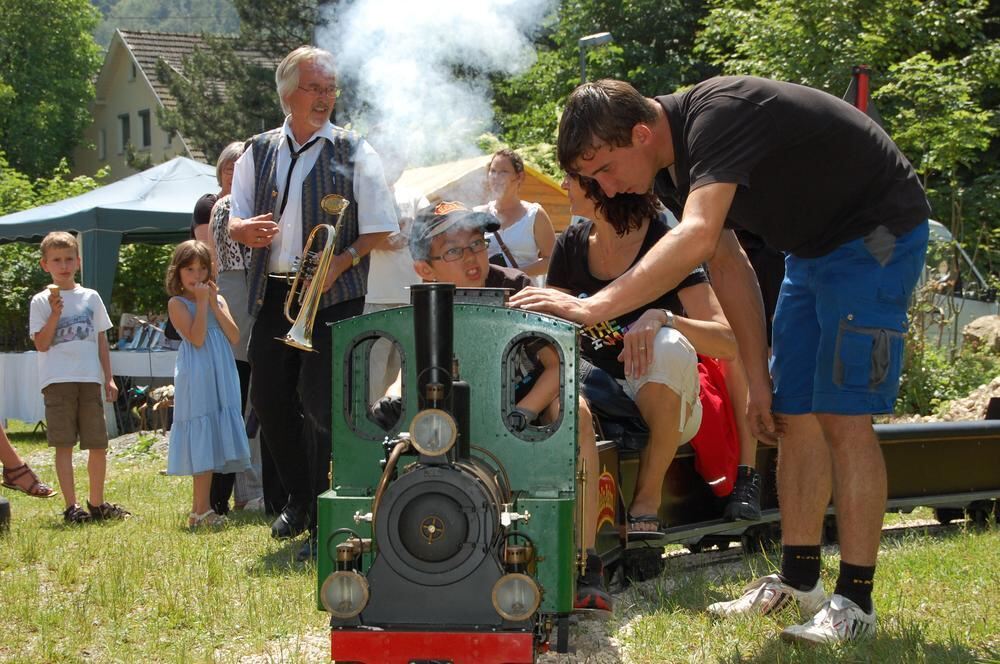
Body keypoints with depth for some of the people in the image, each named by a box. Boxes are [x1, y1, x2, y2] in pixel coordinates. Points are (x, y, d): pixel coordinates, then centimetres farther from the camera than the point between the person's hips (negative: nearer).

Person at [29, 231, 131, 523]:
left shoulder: (90, 297, 12)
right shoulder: (42, 302, 2)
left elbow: (101, 341, 14)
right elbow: (41, 344, -6)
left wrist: (109, 378, 9)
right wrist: (55, 313, -16)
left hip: (90, 379, 3)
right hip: (58, 380, -3)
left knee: (98, 444, 6)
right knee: (64, 444, -2)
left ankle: (97, 503, 19)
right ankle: (71, 506, 2)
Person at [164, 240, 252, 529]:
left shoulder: (218, 299, 14)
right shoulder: (177, 303, -2)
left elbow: (234, 337, 1)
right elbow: (197, 338, -15)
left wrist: (214, 303, -4)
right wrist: (202, 302, -11)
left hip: (222, 377, 6)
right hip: (197, 379, -6)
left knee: (214, 440, 6)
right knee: (203, 441, -8)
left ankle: (201, 510, 10)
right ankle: (201, 510, -5)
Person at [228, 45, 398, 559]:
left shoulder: (353, 152, 2)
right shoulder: (257, 153, 12)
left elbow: (381, 229, -1)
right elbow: (235, 223, 13)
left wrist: (341, 261, -16)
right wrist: (245, 229, -11)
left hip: (334, 294, -4)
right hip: (272, 294, 4)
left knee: (320, 403, -10)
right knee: (267, 397, 6)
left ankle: (325, 521, -2)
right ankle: (299, 498, 28)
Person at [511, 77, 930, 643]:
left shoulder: (718, 114, -30)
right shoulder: (672, 164, 0)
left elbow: (697, 238, -44)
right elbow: (729, 266, 6)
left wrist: (594, 308, -49)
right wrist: (759, 378, 4)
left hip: (876, 233, -9)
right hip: (813, 249, 10)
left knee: (842, 415, -13)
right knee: (794, 415, 9)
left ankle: (855, 601, -7)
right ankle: (798, 581, 19)